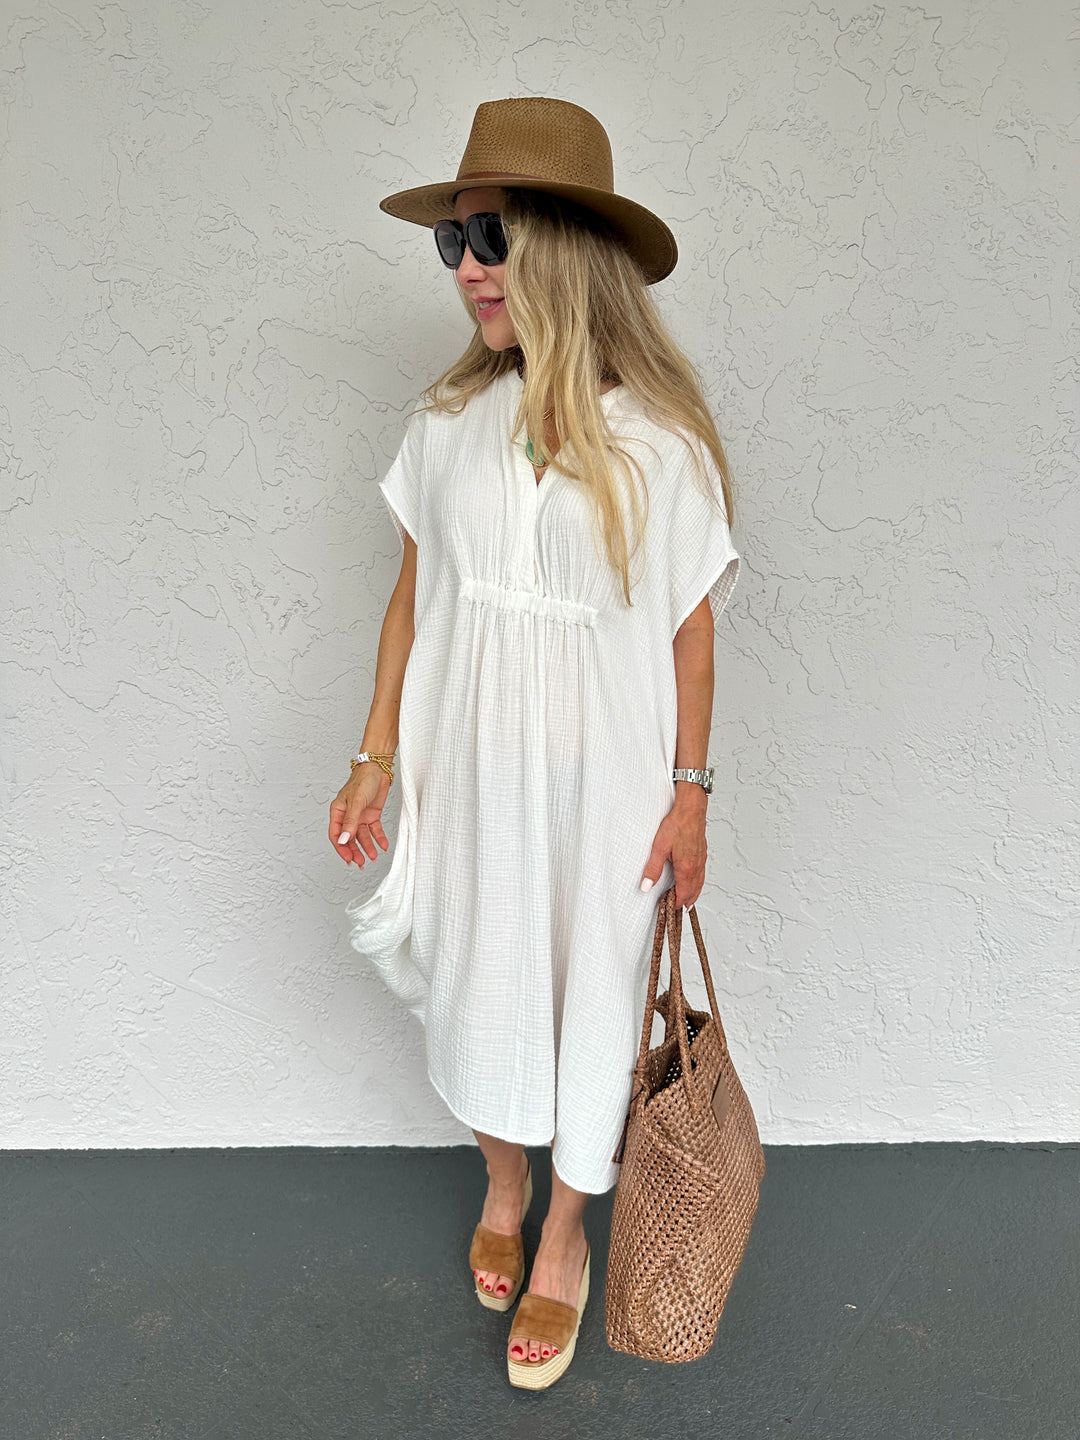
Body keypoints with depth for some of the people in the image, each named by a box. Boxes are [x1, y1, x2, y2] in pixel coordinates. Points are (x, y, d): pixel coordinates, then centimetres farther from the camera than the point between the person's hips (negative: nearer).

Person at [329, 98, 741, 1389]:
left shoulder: (658, 442, -11)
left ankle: (565, 1236, 37)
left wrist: (688, 792, -5)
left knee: (587, 992, 12)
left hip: (601, 774, -3)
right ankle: (502, 1184, 47)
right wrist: (376, 757, 4)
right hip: (469, 763, 3)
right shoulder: (447, 421, -2)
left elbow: (690, 627, -5)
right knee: (476, 980, 17)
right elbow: (413, 595, 4)